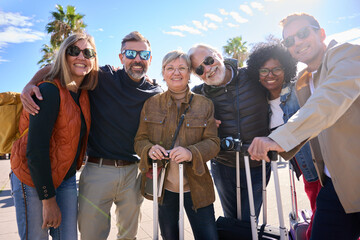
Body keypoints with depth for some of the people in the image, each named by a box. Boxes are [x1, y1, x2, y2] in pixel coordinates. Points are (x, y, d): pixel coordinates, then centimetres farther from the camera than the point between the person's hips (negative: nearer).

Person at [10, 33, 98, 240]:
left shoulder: (84, 93, 1)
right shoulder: (49, 91, -19)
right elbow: (35, 150, -21)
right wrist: (48, 199, -16)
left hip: (66, 178, 6)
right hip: (33, 180, -6)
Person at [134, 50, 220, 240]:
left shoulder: (204, 105, -1)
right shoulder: (151, 104, 2)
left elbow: (213, 142, -4)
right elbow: (139, 140, 4)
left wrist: (191, 153, -24)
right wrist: (149, 149, -19)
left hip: (196, 187, -1)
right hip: (163, 187, 1)